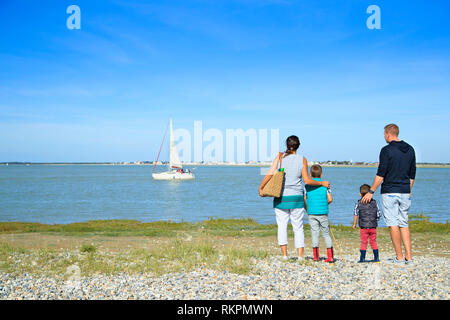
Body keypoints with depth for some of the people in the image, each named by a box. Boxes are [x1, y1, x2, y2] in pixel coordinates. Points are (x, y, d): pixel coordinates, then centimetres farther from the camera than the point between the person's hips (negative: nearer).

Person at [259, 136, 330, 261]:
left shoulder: (279, 158, -1)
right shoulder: (302, 159, -2)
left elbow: (269, 174, -9)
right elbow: (307, 180, -6)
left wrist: (261, 188, 3)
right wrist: (322, 183, 6)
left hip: (281, 197, 0)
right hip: (296, 198, 0)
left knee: (282, 226, 7)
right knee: (298, 228, 8)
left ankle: (284, 255, 0)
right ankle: (300, 256, 5)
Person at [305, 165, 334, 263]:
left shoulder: (307, 185, 2)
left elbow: (304, 200, 1)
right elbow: (330, 199, -3)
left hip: (311, 213, 0)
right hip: (323, 212, 0)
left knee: (314, 233, 3)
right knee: (326, 233, 8)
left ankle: (316, 256, -2)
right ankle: (330, 256, 5)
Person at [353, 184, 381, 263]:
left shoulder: (359, 203, -1)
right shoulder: (374, 202, 6)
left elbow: (355, 214, -7)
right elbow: (378, 215, 7)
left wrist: (354, 224, 1)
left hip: (363, 227, -2)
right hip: (373, 227, 2)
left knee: (363, 243, 2)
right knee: (373, 242, 11)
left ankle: (362, 258, 1)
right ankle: (376, 258, 11)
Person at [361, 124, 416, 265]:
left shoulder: (387, 150, -10)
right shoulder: (410, 150, 10)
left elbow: (381, 174, -14)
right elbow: (412, 174, 14)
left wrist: (371, 192, -9)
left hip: (389, 192, -6)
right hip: (405, 192, 6)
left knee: (393, 224, -1)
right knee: (404, 224, 11)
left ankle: (399, 257, -1)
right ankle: (409, 257, 7)